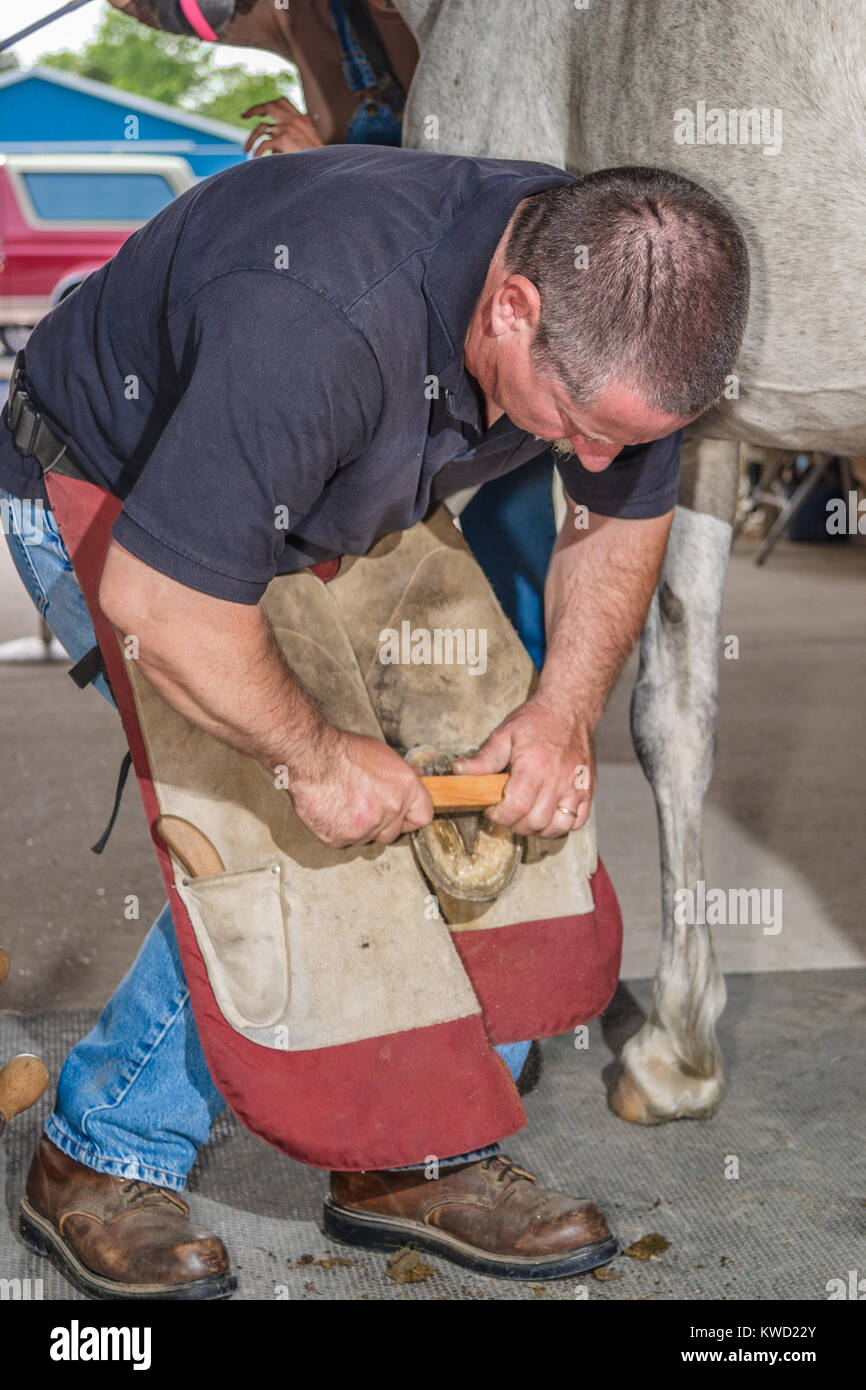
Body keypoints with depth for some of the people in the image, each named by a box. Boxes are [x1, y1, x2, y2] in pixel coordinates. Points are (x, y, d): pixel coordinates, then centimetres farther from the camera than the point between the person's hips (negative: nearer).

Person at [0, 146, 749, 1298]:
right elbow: (159, 602, -38)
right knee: (287, 831, -18)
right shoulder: (322, 316, -44)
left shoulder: (618, 304, -21)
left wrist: (567, 710, -16)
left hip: (335, 515, 7)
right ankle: (108, 1155, 3)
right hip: (106, 505, -7)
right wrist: (319, 755, -27)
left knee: (467, 775, -3)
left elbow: (623, 516, -3)